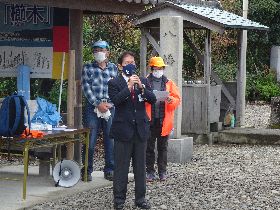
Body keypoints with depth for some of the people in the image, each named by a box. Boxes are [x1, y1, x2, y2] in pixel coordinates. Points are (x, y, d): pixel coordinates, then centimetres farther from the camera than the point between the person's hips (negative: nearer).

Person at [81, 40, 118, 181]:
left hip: (110, 107, 2)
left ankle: (109, 170, 12)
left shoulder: (114, 68, 12)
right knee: (90, 141, -2)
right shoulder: (88, 68, 6)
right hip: (92, 108, -2)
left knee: (111, 140, 3)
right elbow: (86, 88, -3)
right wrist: (98, 104, -11)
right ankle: (87, 171, 6)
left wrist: (109, 104, -3)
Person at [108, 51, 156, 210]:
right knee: (121, 167, 1)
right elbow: (116, 100, -16)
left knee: (140, 166, 9)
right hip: (123, 129, -4)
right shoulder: (114, 83, -1)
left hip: (141, 129, 4)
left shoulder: (143, 81, 10)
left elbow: (153, 99, 0)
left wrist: (141, 87, -14)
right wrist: (129, 87, -22)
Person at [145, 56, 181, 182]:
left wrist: (171, 100, -14)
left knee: (163, 147, 6)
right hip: (150, 120, -1)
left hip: (164, 121, 1)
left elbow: (177, 99, 6)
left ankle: (162, 171, 13)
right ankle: (150, 172, 11)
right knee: (149, 147, 3)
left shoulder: (169, 83, 10)